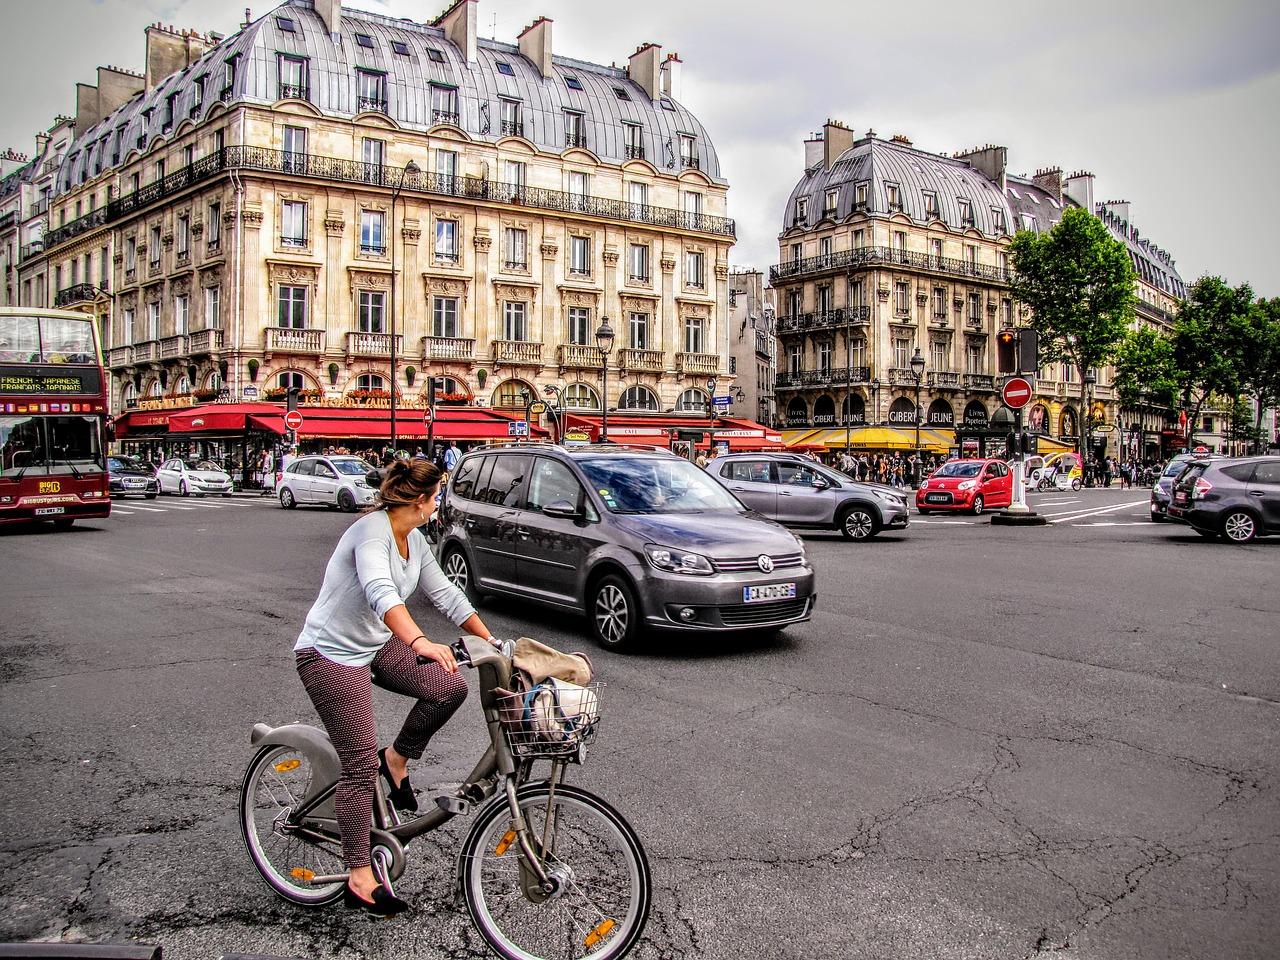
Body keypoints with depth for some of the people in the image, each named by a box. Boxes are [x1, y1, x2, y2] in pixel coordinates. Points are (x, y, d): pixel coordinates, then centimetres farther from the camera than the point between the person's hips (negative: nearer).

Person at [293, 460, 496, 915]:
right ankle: (359, 879, 5)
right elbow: (381, 593, -43)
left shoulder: (414, 541, 3)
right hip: (331, 654, -8)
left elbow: (446, 594, 9)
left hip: (376, 644, 8)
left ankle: (397, 759, 12)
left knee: (450, 687, -10)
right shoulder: (371, 531, -25)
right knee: (361, 764, -7)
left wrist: (492, 642, 9)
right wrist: (420, 642, -56)